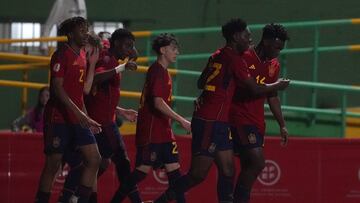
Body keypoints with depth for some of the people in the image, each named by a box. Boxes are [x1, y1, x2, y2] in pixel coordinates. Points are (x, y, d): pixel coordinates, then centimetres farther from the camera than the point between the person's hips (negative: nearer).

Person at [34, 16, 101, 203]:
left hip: (78, 118, 8)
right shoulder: (62, 54, -10)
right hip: (58, 118, -8)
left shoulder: (81, 56, 14)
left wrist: (92, 63, 11)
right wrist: (78, 112, -26)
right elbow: (57, 88, -18)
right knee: (53, 164, -3)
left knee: (94, 160, -1)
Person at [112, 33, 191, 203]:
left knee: (173, 167, 4)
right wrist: (181, 121, -23)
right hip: (151, 131, -10)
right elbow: (158, 103, -23)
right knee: (144, 169, -8)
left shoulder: (163, 71, 17)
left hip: (163, 131, 10)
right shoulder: (157, 71, -13)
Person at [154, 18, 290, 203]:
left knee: (227, 171, 7)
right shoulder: (234, 59, -12)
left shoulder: (218, 56, 13)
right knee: (198, 174, -8)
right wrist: (278, 85, 7)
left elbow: (200, 83, 23)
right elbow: (255, 89, -10)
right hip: (211, 123, -10)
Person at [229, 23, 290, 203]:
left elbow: (272, 97, 21)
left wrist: (282, 125, 19)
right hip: (240, 118, -8)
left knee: (248, 166, 6)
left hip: (257, 121, 8)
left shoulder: (274, 65, 13)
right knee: (257, 162, -18)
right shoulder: (244, 58, -10)